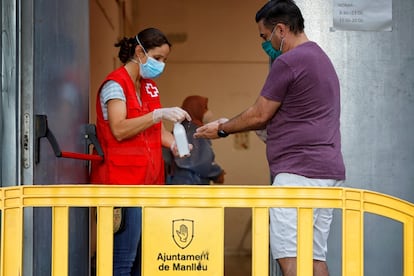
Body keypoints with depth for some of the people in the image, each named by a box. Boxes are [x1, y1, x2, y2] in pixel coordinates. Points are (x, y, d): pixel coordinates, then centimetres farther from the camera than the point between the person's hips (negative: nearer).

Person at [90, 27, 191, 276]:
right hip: (123, 181, -8)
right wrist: (159, 114, -26)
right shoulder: (115, 84, -8)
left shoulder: (150, 86, 18)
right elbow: (119, 130, -19)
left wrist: (174, 144, 0)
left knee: (144, 256, 7)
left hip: (150, 180, 8)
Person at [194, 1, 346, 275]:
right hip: (328, 171, 10)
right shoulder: (322, 58, 22)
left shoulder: (288, 62, -10)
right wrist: (231, 124, 26)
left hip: (298, 170, -10)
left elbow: (260, 115, -4)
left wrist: (222, 129, 12)